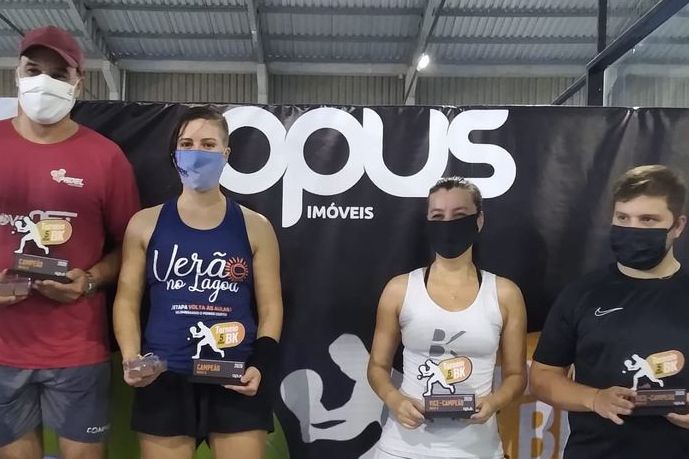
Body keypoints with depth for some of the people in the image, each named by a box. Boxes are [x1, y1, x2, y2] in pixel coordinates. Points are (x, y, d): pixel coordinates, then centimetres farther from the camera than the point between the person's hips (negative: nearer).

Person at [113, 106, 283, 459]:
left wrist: (261, 365, -9)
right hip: (163, 380, 1)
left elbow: (270, 306, 4)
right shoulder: (146, 224, 4)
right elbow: (127, 299, 6)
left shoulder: (254, 227, 3)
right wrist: (131, 358, -9)